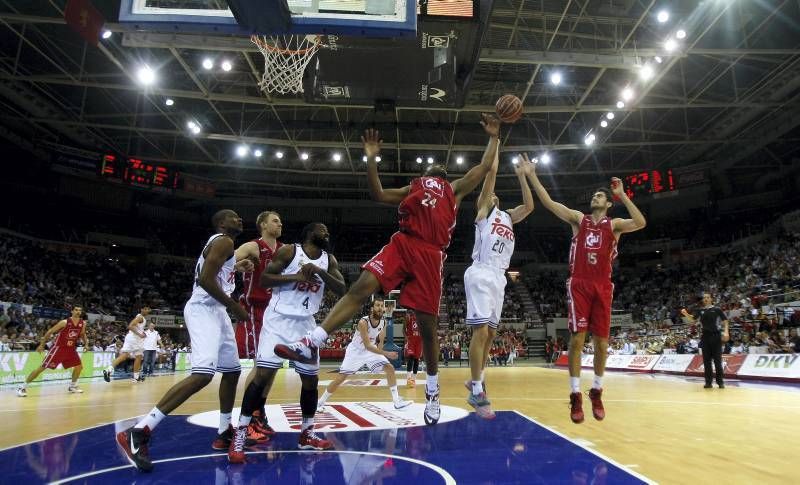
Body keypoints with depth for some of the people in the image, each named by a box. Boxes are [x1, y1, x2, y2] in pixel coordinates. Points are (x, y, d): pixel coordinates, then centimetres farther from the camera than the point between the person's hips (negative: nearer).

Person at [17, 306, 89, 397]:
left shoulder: (83, 324, -2)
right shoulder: (65, 322, -17)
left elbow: (82, 334, 18)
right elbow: (50, 332, -7)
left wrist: (86, 344, 5)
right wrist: (41, 345, -6)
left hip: (70, 348, 5)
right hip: (58, 347, -5)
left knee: (79, 366, 4)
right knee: (42, 367, -7)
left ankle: (72, 386, 22)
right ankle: (22, 387, 2)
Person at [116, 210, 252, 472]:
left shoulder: (221, 244, 22)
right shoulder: (224, 241, -10)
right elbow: (205, 279, -22)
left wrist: (235, 268, 27)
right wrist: (233, 305, -15)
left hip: (216, 311, 11)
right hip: (204, 309, -11)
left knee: (232, 371, 14)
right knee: (202, 374, -23)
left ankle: (225, 434, 23)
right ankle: (138, 433, -20)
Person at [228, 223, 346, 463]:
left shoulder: (329, 260, 6)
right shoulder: (289, 251, -7)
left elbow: (341, 289, -5)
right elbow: (263, 279, -11)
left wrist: (319, 271, -19)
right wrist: (296, 277, -21)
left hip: (306, 323, 5)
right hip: (279, 319, -5)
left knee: (310, 379, 8)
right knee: (263, 375, -11)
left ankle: (307, 434, 24)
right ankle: (240, 434, 0)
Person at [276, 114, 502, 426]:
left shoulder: (455, 189, 30)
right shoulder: (411, 189, 31)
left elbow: (485, 167, 28)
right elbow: (378, 194, 19)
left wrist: (493, 137, 32)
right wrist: (371, 159, 15)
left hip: (431, 254, -1)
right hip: (403, 243, 1)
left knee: (427, 323, 1)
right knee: (360, 288, -20)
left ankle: (432, 391, 18)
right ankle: (311, 344, -21)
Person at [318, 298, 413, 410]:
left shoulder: (383, 322, -12)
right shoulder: (363, 322, -31)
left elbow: (381, 340, 6)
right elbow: (367, 346, -34)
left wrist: (379, 353, -7)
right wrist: (386, 353, -40)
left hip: (371, 350, 5)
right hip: (356, 351, -5)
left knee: (390, 368, -8)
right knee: (340, 378, -5)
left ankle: (397, 401, -2)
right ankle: (320, 402, 13)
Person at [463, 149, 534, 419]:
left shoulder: (508, 216, 25)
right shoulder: (483, 211, 7)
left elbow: (529, 206, 14)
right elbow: (491, 172, 2)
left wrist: (522, 176, 15)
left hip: (499, 277, 7)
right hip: (481, 274, -7)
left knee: (490, 333, 11)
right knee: (480, 332, -12)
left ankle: (475, 380, 26)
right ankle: (477, 392, -7)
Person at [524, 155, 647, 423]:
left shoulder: (614, 225, 8)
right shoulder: (578, 219, 10)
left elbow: (641, 223, -13)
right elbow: (548, 203, 1)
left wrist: (623, 196, -15)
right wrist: (531, 175, -5)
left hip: (603, 287, 1)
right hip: (578, 285, 0)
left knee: (601, 342, 4)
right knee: (576, 339, -6)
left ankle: (596, 392, 22)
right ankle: (576, 396, 1)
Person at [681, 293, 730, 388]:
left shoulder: (717, 309, 2)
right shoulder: (700, 310, 10)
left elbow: (725, 321, 2)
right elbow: (693, 319, 4)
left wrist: (726, 332, -13)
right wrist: (685, 314, -16)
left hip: (716, 336, -3)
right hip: (705, 337, 3)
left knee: (717, 360, 0)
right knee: (706, 361, 4)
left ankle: (720, 382, 8)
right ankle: (708, 382, 9)